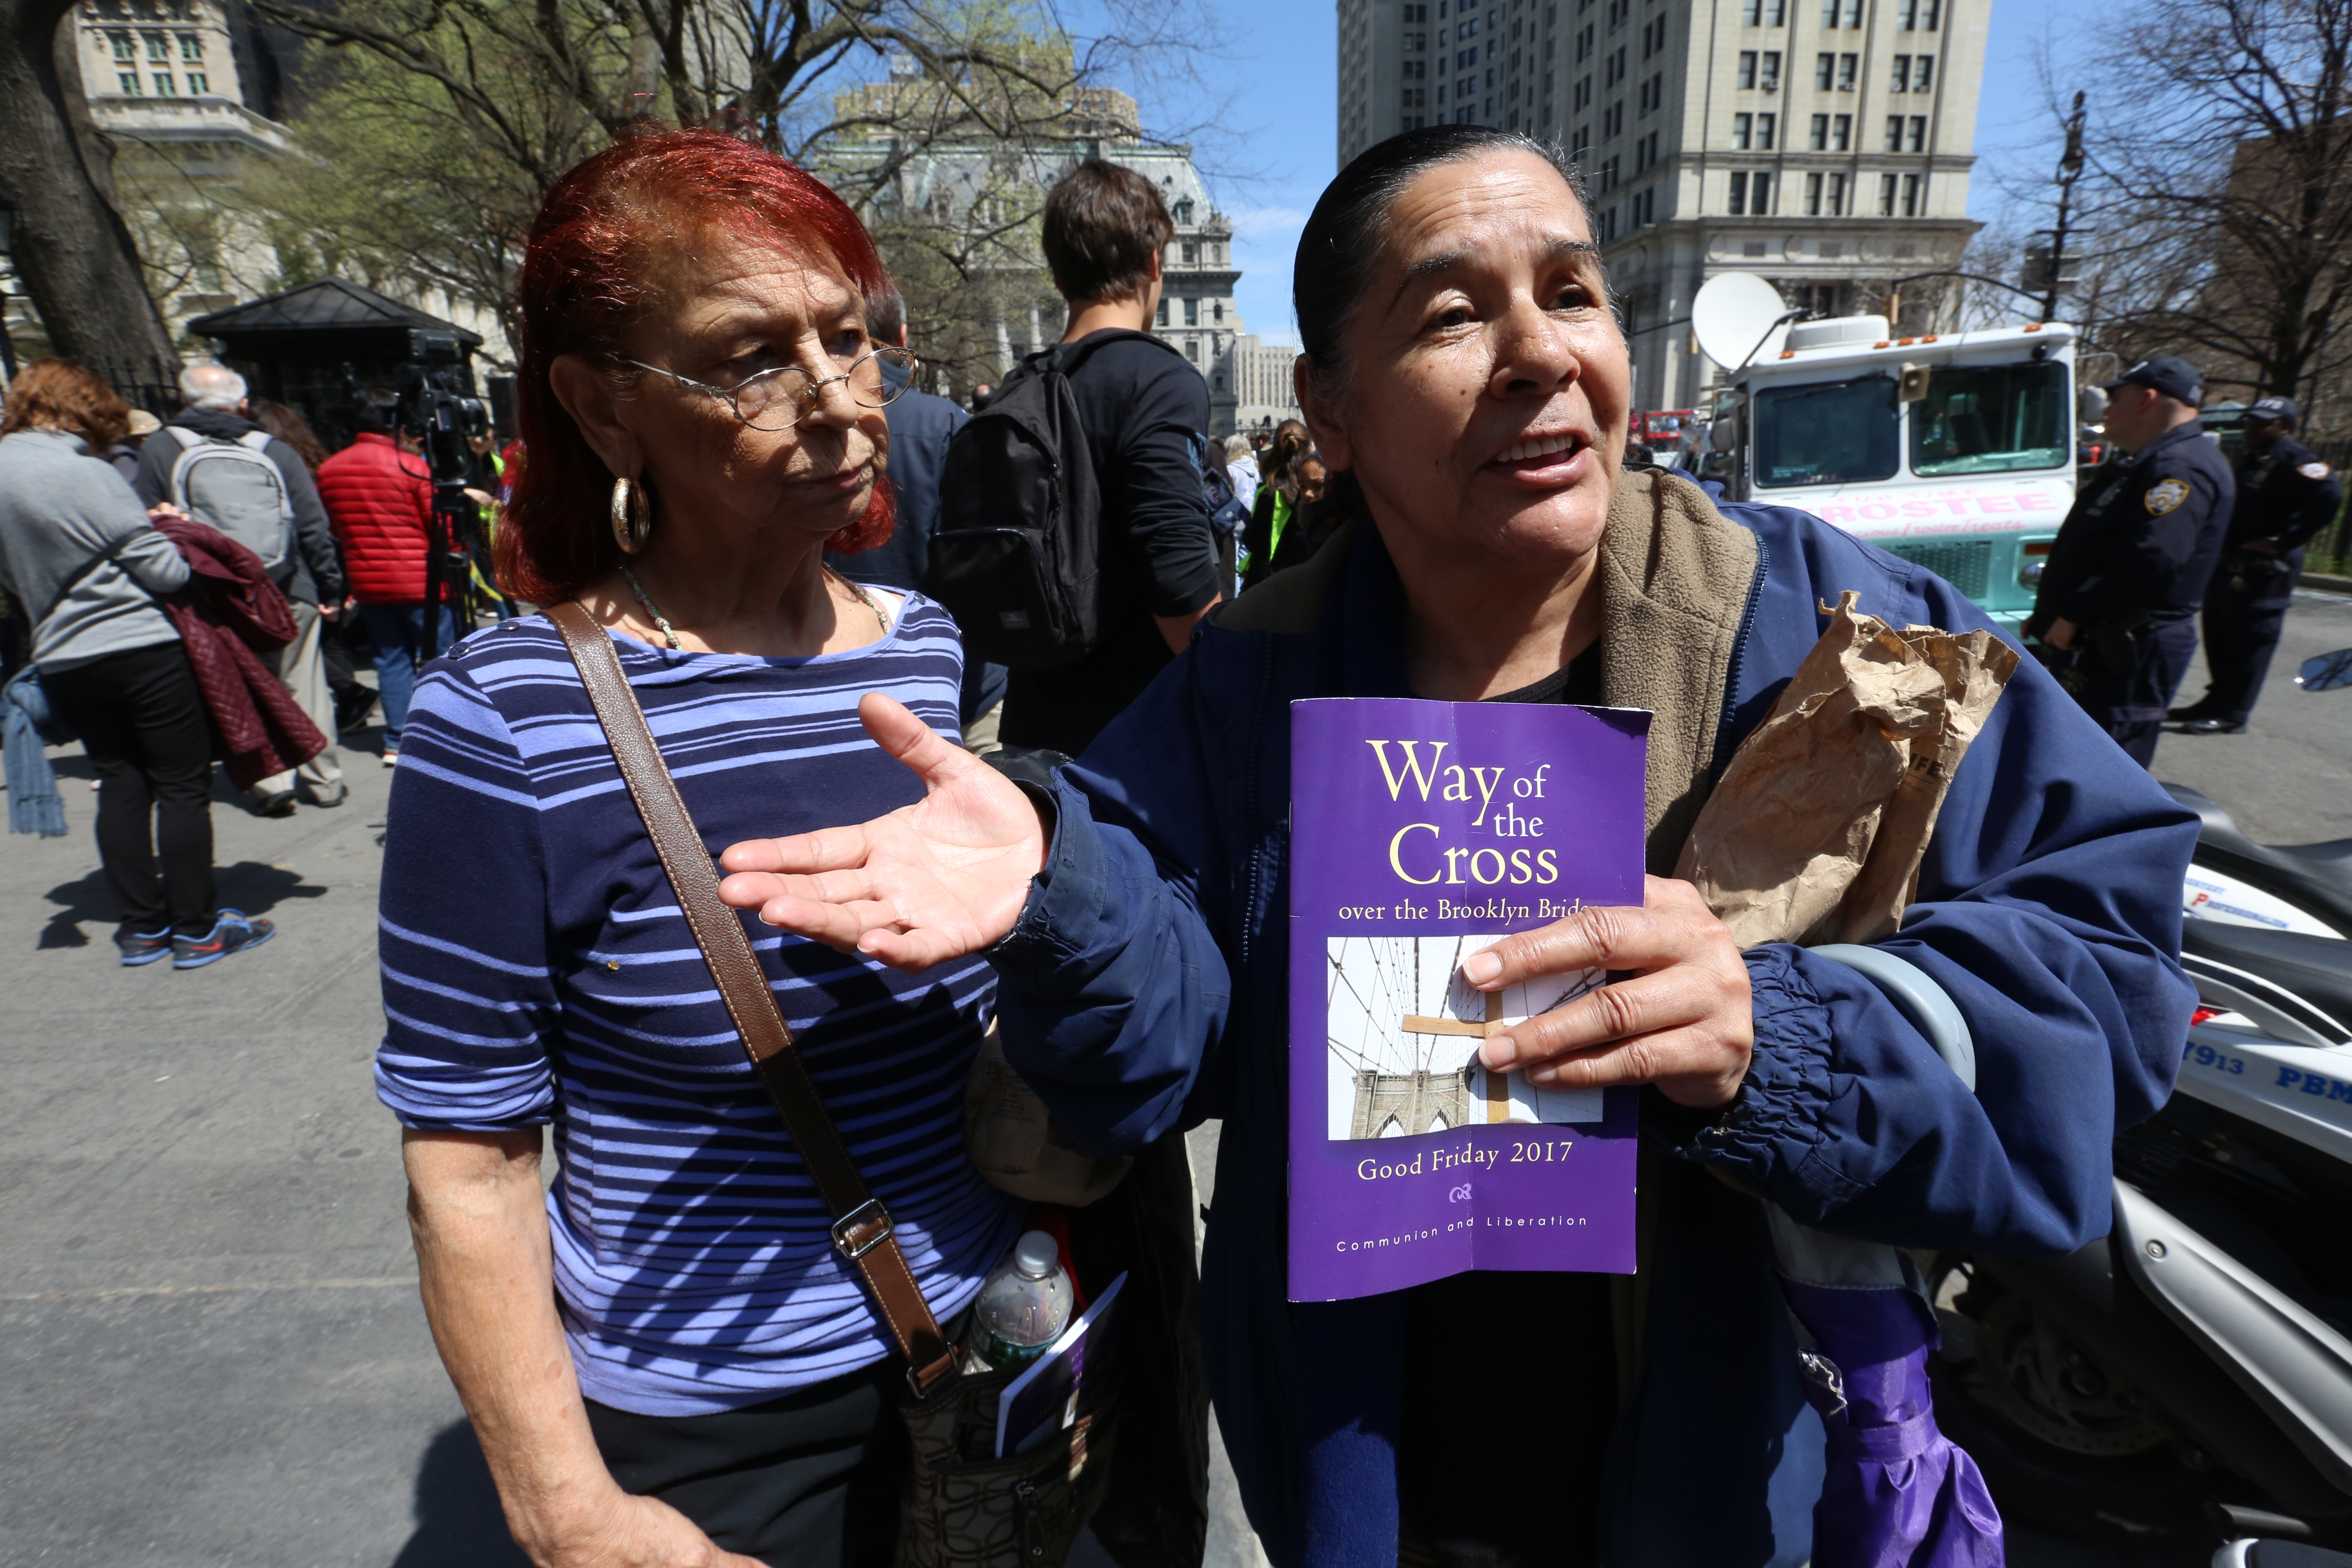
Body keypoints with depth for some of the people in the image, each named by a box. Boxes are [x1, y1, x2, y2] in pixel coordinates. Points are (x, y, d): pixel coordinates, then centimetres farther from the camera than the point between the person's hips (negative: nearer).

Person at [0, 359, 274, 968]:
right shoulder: (89, 476, -15)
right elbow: (165, 571, -14)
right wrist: (172, 533, 5)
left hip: (61, 661, 7)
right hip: (141, 650, -7)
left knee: (120, 784, 13)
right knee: (182, 785, 0)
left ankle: (140, 928, 17)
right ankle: (197, 929, 4)